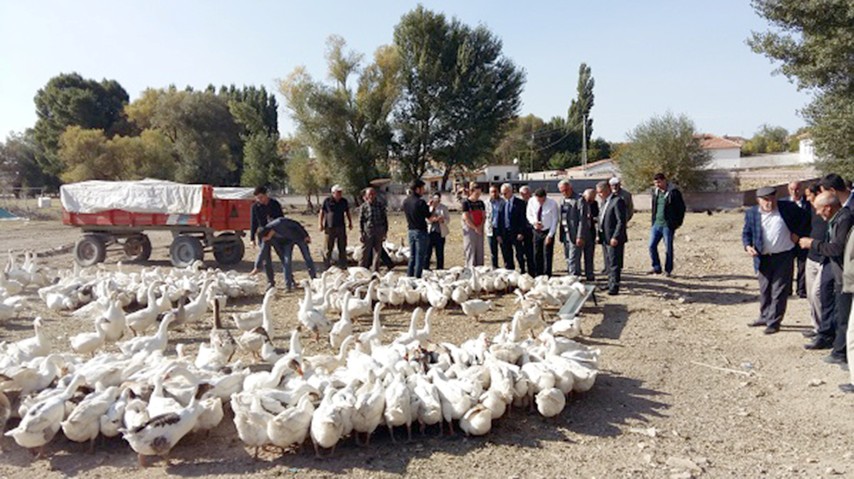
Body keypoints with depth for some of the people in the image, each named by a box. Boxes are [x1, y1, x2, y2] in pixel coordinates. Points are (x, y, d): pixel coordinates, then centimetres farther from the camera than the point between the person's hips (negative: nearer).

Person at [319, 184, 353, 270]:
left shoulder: (344, 201, 8)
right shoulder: (327, 201, -3)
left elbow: (347, 212, 20)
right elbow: (321, 213, 1)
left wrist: (350, 222, 16)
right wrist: (320, 224, -4)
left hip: (341, 227, 4)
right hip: (330, 228, -4)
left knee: (342, 248, 8)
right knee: (329, 248, 0)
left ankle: (343, 265, 18)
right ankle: (326, 266, 8)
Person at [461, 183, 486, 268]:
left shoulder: (480, 203, 10)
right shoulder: (466, 202, -7)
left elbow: (484, 216, 8)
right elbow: (466, 218, -12)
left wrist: (480, 227, -8)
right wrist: (475, 228, -12)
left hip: (479, 229, 5)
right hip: (469, 229, -5)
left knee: (480, 250, 7)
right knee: (470, 250, -4)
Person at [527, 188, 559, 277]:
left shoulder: (552, 204, -16)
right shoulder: (531, 202, -6)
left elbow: (555, 220, -11)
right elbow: (529, 215, 9)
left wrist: (550, 235, -14)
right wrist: (534, 222, -14)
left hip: (548, 231, -4)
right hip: (537, 232, 4)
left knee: (547, 255, -5)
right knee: (537, 255, 8)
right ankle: (537, 276, 19)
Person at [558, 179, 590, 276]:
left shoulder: (579, 200, -10)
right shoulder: (563, 200, 14)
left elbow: (582, 220, -14)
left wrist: (580, 237, -18)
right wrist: (561, 234, 11)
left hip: (575, 234, -8)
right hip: (565, 234, 8)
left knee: (573, 259, -8)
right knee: (568, 258, 13)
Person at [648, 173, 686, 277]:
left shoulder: (674, 192, -9)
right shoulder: (655, 192, 9)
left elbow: (682, 208, -5)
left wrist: (678, 223, -6)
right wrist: (653, 221, 14)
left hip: (668, 225, -6)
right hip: (656, 224, 6)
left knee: (668, 248, 2)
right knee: (652, 246, 2)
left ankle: (668, 270, 13)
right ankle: (657, 268, 15)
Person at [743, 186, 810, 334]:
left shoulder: (787, 208, -7)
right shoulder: (751, 214, -3)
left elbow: (804, 218, 7)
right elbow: (746, 233, 4)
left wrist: (797, 233, -2)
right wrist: (748, 246, -13)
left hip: (784, 257, -2)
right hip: (764, 258, 3)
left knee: (779, 291, 0)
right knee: (764, 289, 15)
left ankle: (774, 322, 7)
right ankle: (765, 317, 30)